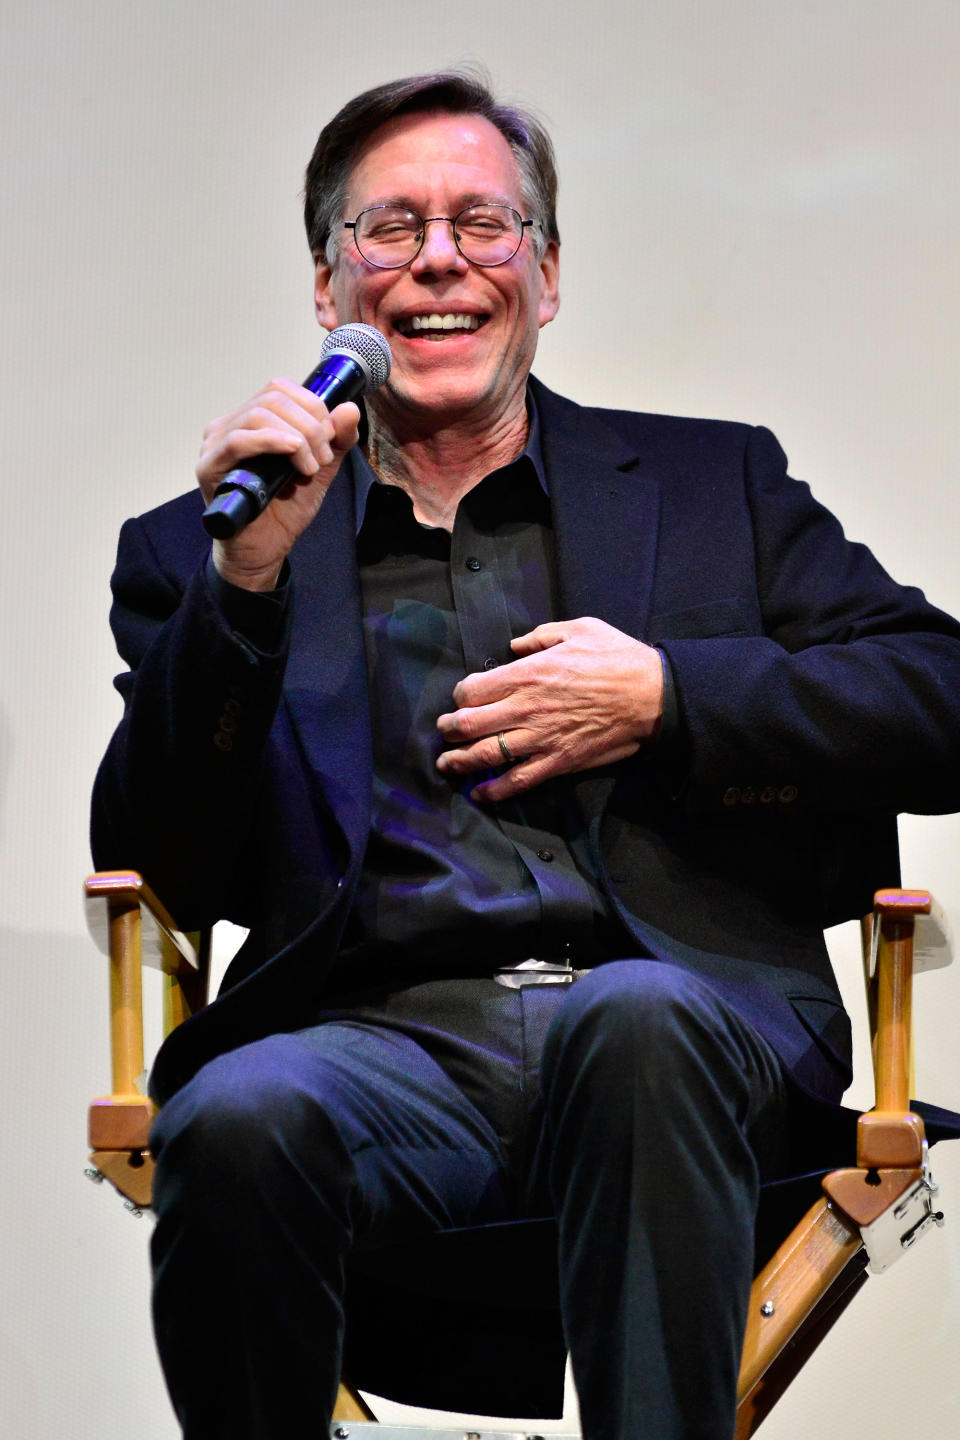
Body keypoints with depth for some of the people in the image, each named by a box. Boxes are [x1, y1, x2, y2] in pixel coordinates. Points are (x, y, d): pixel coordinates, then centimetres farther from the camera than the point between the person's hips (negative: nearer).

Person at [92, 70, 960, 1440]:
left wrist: (661, 696, -1)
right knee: (235, 1122, -34)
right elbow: (153, 865, 7)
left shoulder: (711, 483, 23)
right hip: (386, 1041, 0)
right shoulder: (212, 549, 21)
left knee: (632, 1022, -37)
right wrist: (245, 579, -6)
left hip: (679, 1005, 0)